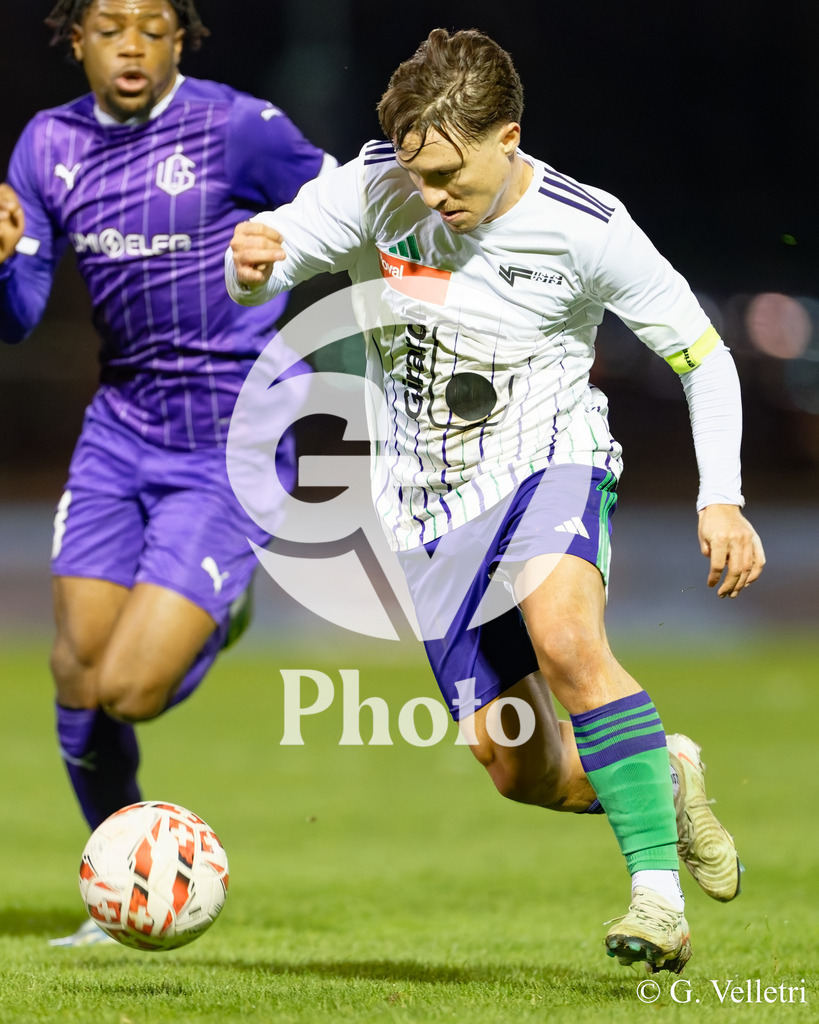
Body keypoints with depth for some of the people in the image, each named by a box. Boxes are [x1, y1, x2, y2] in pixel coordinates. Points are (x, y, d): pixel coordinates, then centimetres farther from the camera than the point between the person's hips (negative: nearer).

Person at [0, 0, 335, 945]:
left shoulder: (236, 128, -14)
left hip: (230, 449, -5)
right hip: (120, 431, 6)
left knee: (128, 691, -14)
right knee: (78, 677, 5)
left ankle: (214, 618, 22)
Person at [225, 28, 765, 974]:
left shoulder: (586, 230, -14)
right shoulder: (375, 187, -9)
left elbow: (702, 355, -3)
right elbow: (255, 277, -8)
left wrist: (719, 499, -13)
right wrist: (251, 264, -34)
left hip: (549, 461, -3)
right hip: (429, 501, 3)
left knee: (564, 638, -36)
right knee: (520, 773, 1)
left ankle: (659, 896, -33)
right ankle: (666, 774, 33)